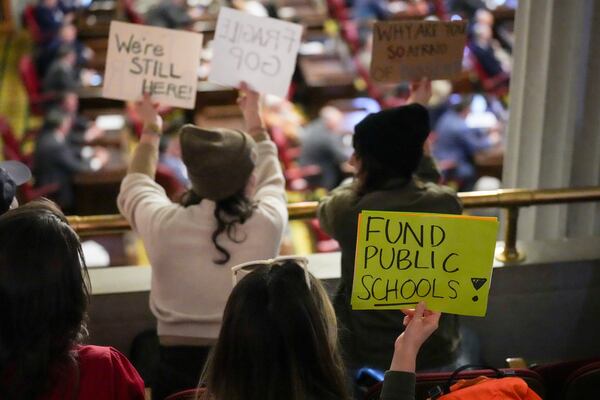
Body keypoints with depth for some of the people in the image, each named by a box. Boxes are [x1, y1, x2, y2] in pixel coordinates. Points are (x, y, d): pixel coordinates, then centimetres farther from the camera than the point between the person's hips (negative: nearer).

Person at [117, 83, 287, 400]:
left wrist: (150, 131, 28)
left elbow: (135, 188, 12)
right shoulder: (267, 222, -13)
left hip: (178, 365, 0)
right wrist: (254, 118, 27)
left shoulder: (164, 223, -13)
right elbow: (271, 179, 12)